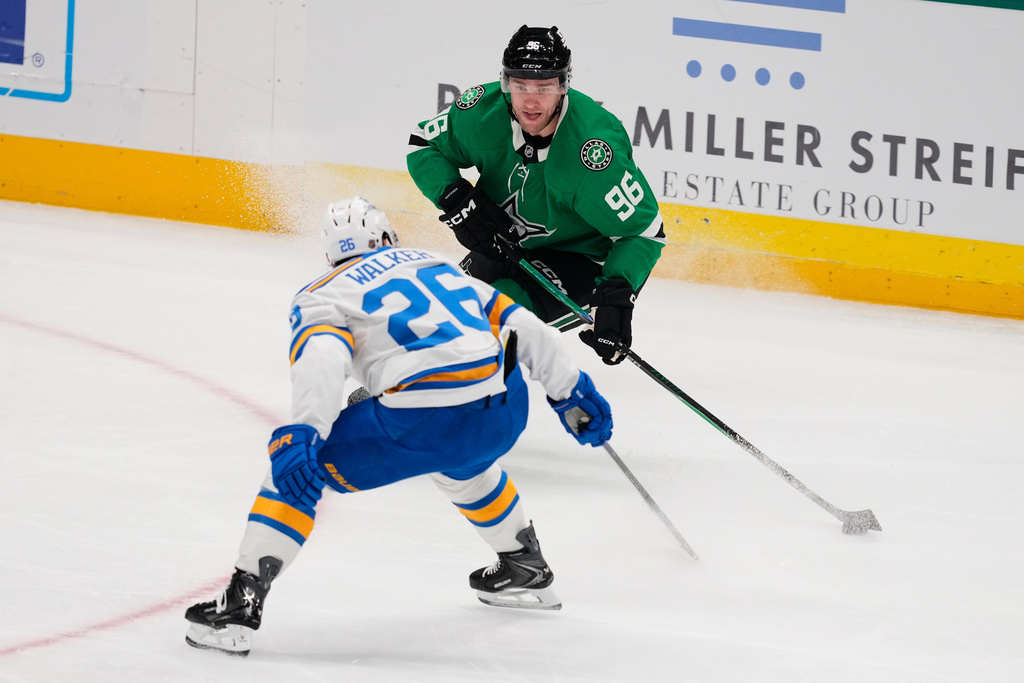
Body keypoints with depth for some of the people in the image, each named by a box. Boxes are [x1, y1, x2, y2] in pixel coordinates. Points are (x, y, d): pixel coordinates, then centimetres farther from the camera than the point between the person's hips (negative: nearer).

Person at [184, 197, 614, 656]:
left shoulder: (322, 295, 12)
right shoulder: (437, 265, 29)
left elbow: (323, 357, -10)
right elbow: (521, 326, 26)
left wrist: (301, 436, -21)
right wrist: (572, 392, 35)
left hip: (422, 423, -6)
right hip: (506, 413, 6)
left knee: (296, 466, 9)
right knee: (460, 460, 41)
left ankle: (241, 603, -2)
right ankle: (526, 570, 54)